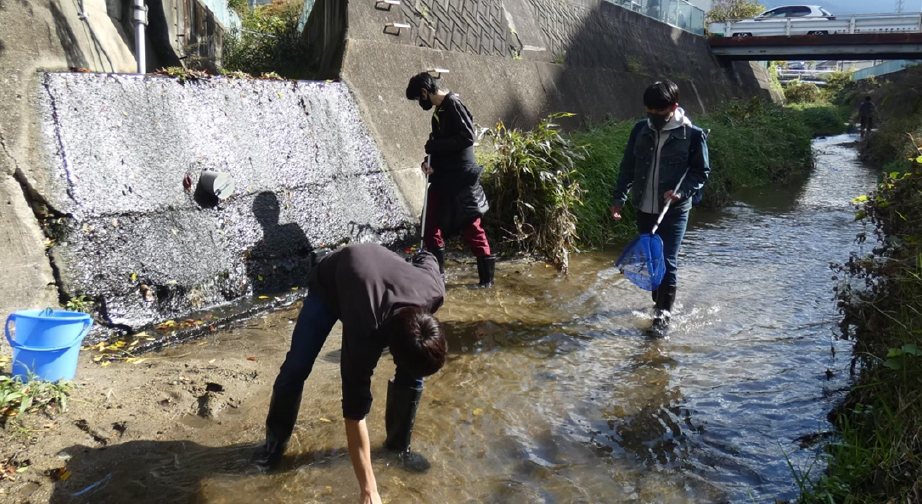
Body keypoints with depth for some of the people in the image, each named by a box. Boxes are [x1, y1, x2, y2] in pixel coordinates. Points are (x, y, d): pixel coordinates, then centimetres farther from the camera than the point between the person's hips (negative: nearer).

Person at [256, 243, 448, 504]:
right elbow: (355, 412, -39)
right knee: (296, 368, -8)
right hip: (329, 282, -3)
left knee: (413, 373, -8)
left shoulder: (434, 290, -36)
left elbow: (425, 258, -9)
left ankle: (398, 446, 13)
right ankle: (276, 438, 20)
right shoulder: (366, 333, -46)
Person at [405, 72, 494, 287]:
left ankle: (487, 276, 5)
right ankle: (436, 271, 21)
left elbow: (467, 137, -22)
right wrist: (429, 161, -1)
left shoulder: (453, 104, -13)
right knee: (430, 224, 10)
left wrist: (434, 145, -16)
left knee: (470, 226, -4)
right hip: (443, 178, 9)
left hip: (461, 178, -9)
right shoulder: (439, 112, 14)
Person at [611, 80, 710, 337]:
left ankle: (663, 314, -1)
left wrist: (681, 192, -20)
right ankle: (659, 302, 32)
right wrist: (619, 198, 8)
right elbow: (628, 166, 9)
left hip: (674, 210, -4)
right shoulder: (640, 130, 1)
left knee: (667, 262, -8)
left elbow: (701, 171, -4)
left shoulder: (692, 135, -10)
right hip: (645, 208, 5)